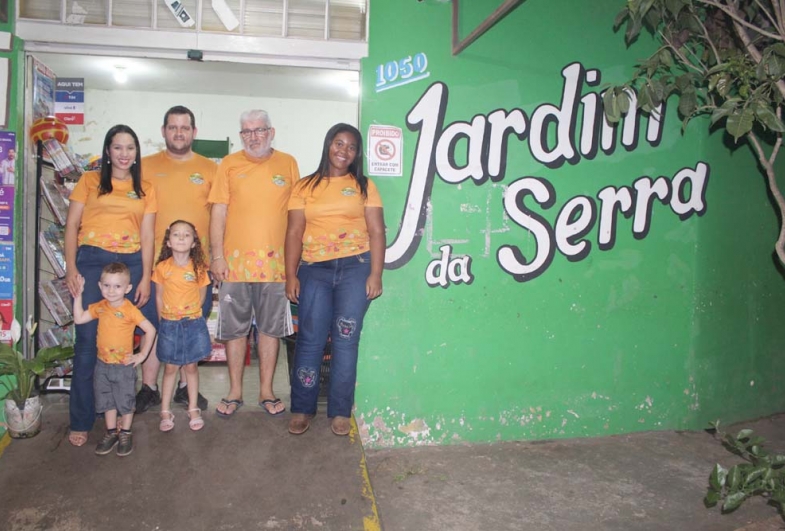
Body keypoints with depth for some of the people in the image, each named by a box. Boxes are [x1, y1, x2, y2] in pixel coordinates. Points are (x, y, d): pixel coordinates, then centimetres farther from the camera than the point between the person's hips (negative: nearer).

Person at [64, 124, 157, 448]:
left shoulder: (146, 189, 12)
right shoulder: (90, 181, 8)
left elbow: (147, 235, 7)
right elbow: (72, 225, 4)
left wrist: (146, 278, 0)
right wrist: (71, 268, -6)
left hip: (132, 263, 2)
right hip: (92, 261, -2)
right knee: (88, 340, -2)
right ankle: (81, 421, 8)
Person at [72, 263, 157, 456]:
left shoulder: (130, 310, -17)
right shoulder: (100, 307, 0)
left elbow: (150, 330, -16)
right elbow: (79, 319, 5)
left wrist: (142, 355, -13)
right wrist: (78, 296, -2)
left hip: (124, 365, -5)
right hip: (102, 364, 5)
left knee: (126, 401, 9)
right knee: (107, 401, 16)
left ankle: (125, 434, 27)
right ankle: (111, 433, 32)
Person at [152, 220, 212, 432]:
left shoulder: (198, 268, -5)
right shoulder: (162, 268, -5)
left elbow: (201, 295, 5)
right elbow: (159, 296, 3)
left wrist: (191, 314, 4)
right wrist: (164, 319, 3)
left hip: (193, 323, 0)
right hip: (169, 324, 0)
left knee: (191, 366, 9)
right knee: (170, 367, 7)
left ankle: (193, 410, 20)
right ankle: (165, 412, 17)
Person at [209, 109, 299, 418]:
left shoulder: (288, 163, 6)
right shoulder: (229, 164, 5)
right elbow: (218, 212, 2)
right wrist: (217, 255, -5)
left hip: (274, 261, 0)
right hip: (234, 261, 0)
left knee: (271, 328, 8)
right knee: (235, 329, 7)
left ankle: (266, 392, 21)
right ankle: (235, 392, 21)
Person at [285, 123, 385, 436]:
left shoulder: (364, 186, 9)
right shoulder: (305, 187, 10)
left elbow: (376, 232, 3)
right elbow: (294, 233, 5)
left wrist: (375, 274, -6)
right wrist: (291, 275, -3)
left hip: (355, 267, 0)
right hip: (314, 270, 1)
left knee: (346, 339, 0)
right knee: (310, 339, -1)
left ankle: (340, 411, 12)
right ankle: (302, 409, 13)